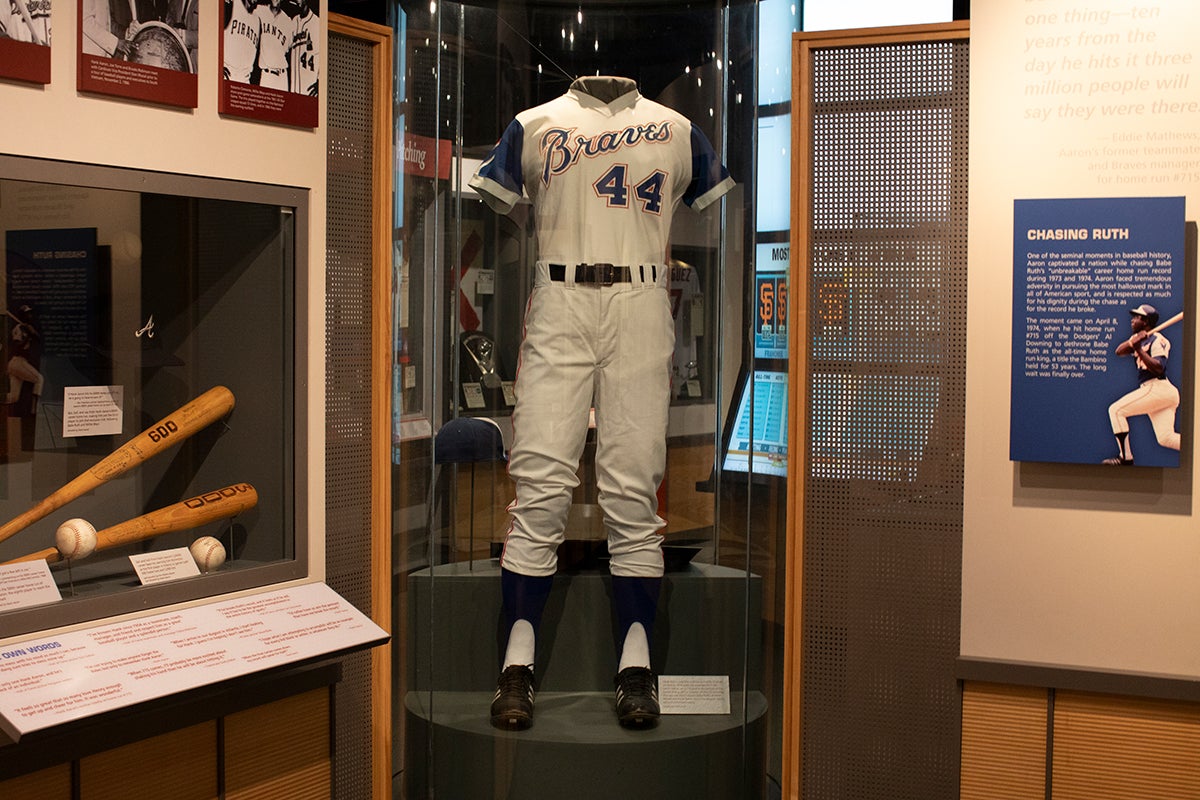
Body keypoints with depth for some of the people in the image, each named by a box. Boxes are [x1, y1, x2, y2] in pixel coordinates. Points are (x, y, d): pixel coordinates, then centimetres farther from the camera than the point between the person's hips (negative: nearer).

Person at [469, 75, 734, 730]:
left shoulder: (677, 130, 17)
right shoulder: (534, 125, 15)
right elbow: (485, 210, 12)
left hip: (642, 312, 0)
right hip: (558, 307, 0)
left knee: (633, 489, -4)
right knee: (540, 484, -8)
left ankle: (635, 663, 0)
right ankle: (518, 661, -4)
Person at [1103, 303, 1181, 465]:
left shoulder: (1157, 340, -7)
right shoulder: (1140, 338, 21)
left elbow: (1158, 368, -19)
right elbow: (1119, 351, 6)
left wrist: (1139, 350, -21)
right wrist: (1133, 342, -13)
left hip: (1157, 389, -9)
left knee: (1116, 410, -8)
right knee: (1166, 438, 0)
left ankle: (1125, 458, -8)